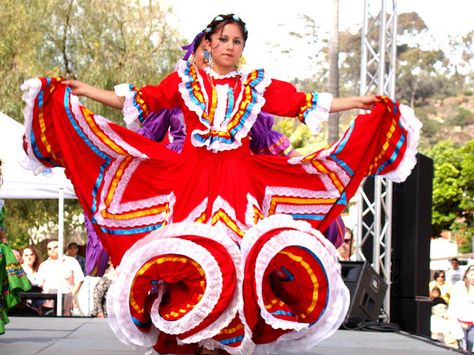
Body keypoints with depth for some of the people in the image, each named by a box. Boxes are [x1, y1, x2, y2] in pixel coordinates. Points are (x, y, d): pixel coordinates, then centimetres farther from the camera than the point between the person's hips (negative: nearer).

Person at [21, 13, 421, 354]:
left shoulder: (258, 85, 13)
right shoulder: (185, 79, 11)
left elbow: (304, 103, 11)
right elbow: (139, 100, 7)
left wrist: (357, 103, 5)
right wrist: (81, 92, 0)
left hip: (241, 179, 1)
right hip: (192, 176, -1)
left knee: (243, 253, -14)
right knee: (191, 256, -15)